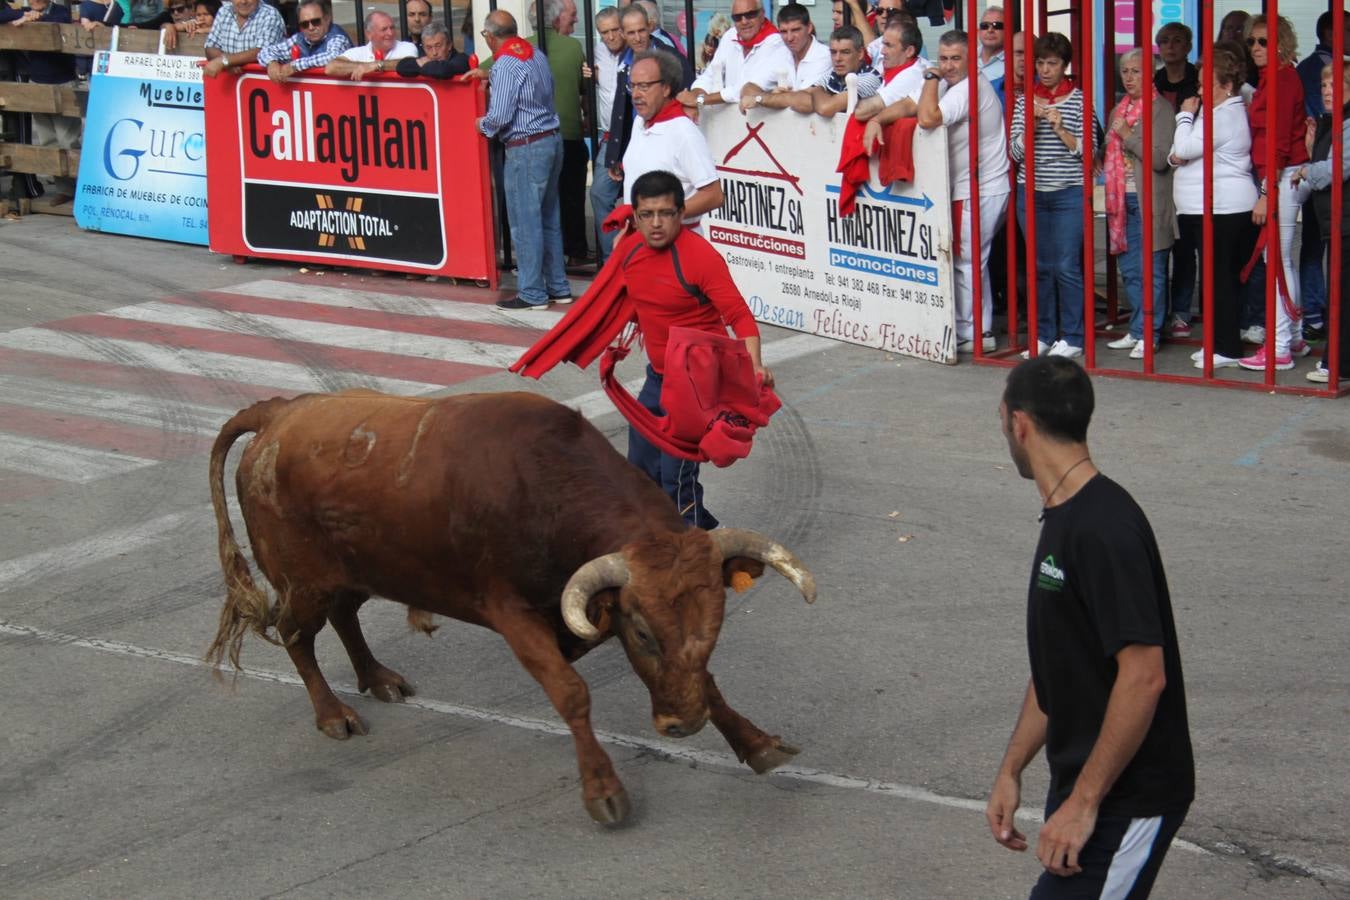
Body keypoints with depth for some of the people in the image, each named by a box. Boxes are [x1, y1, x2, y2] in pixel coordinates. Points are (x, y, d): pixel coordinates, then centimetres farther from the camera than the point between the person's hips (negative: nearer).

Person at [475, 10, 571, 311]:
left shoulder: (504, 67, -16)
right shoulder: (537, 55, 9)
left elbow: (500, 116, -21)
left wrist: (483, 125, 3)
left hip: (525, 149, -9)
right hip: (552, 139, 9)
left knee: (525, 221, -2)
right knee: (549, 218, 15)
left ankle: (532, 293, 0)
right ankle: (558, 286, 20)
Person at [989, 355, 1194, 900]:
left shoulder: (1104, 530, -21)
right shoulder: (1064, 519, 11)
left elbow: (1144, 676, -25)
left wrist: (1082, 803, -23)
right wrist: (1011, 770, 16)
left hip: (1127, 801, -10)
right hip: (1080, 784, 10)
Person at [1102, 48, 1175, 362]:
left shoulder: (1161, 109, -7)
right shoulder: (1119, 110, 17)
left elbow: (1160, 158, -16)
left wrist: (1128, 135, -15)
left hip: (1149, 202, -8)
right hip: (1123, 200, 8)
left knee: (1151, 271, -4)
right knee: (1130, 271, 12)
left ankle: (1149, 334, -1)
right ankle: (1137, 330, 19)